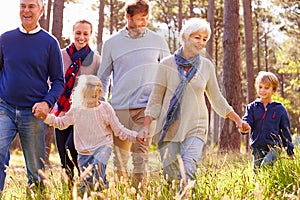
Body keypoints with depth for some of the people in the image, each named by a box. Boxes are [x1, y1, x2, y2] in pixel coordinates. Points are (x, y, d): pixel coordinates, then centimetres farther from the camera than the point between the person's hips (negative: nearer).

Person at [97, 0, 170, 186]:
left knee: (141, 151, -12)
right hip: (119, 106, 1)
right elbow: (103, 77, 16)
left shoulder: (157, 41, 7)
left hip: (146, 107, -1)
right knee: (120, 153, 5)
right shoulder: (112, 43, 8)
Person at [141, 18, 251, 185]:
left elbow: (217, 99, 17)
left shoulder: (207, 66, 7)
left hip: (195, 129, 0)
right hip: (169, 128, 0)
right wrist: (146, 126, -4)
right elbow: (156, 100, 3)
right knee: (170, 176, -1)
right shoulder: (167, 64, 0)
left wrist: (238, 120, 15)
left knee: (188, 173, -18)